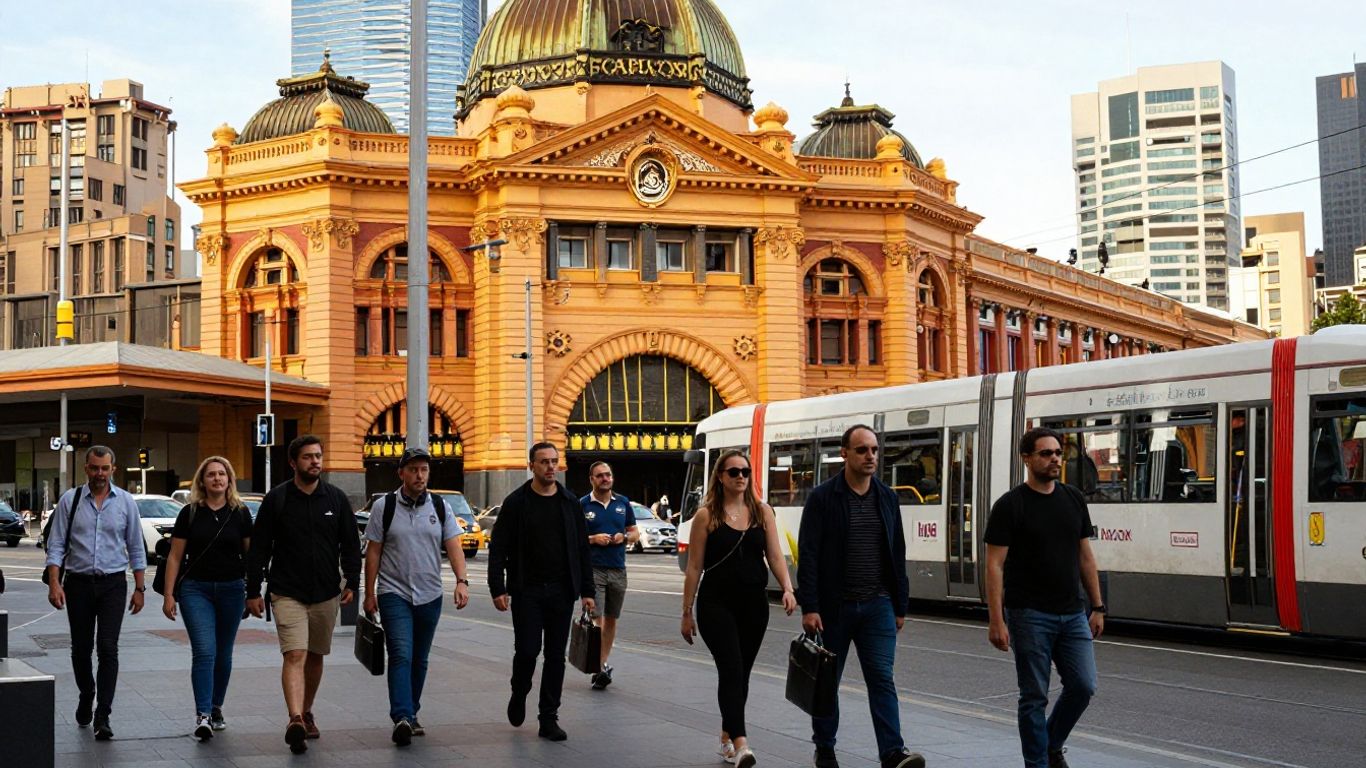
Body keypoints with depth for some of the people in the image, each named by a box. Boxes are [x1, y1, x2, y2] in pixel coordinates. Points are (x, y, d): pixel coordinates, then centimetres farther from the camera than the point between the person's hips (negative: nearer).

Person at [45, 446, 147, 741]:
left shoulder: (125, 502, 3)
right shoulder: (70, 500, 1)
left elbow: (136, 548, 8)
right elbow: (56, 546, 1)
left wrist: (139, 588, 5)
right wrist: (54, 583, -9)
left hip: (113, 584, -1)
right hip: (78, 583, 1)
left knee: (108, 649, -10)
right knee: (81, 649, 10)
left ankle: (102, 717, -8)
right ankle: (86, 697, 35)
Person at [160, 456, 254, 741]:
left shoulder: (240, 513, 2)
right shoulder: (190, 513, 0)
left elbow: (249, 554, 8)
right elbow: (175, 556, 2)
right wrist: (168, 595, -2)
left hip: (232, 589, 2)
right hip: (196, 589, -2)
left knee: (223, 654, 10)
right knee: (204, 651, -13)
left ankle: (216, 709, 25)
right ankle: (203, 715, -14)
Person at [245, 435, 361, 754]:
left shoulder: (336, 498, 5)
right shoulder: (276, 499, -2)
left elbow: (350, 545, 10)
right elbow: (259, 548, 0)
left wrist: (352, 582, 1)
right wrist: (253, 591, -2)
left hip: (326, 594, 3)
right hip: (287, 593, -3)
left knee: (315, 657, 14)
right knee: (295, 656, -16)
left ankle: (307, 713, 30)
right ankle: (295, 721, -29)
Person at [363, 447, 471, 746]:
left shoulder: (440, 507, 5)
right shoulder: (385, 507, -1)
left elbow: (453, 546, -1)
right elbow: (373, 552, 1)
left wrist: (461, 581, -16)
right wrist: (369, 594, -1)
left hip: (429, 596, 3)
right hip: (394, 594, -3)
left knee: (419, 659, 12)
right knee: (401, 655, -16)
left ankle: (411, 714, 24)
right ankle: (402, 718, -25)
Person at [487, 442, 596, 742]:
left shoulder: (570, 503, 7)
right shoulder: (516, 502, -1)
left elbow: (582, 550, 9)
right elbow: (498, 548, -2)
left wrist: (587, 591, 3)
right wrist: (498, 588, -12)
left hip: (561, 592, 3)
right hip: (527, 590, -2)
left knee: (556, 655, 3)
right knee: (527, 650, -5)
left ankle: (549, 719, 9)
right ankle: (519, 695, 25)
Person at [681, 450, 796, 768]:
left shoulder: (762, 511, 6)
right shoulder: (706, 516, -2)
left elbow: (775, 556, 3)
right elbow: (694, 567, 0)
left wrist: (787, 589, -15)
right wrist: (687, 612, 1)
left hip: (754, 604, 4)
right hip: (717, 604, -4)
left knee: (741, 674, 12)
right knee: (731, 670, -15)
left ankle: (726, 738, 27)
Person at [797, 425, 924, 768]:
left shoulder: (887, 498, 8)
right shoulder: (822, 498, -6)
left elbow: (897, 555, 12)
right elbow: (808, 555, -9)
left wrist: (900, 606, 10)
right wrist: (809, 607, -15)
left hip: (877, 605, 3)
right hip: (834, 605, -3)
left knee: (882, 678, -5)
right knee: (826, 679, 9)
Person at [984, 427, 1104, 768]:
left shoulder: (1074, 500, 8)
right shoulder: (1010, 506, -8)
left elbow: (1085, 557, 13)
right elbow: (995, 565, -10)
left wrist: (1097, 607, 9)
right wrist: (996, 621, -16)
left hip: (1072, 614, 5)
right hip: (1029, 616, -5)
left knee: (1083, 686, 2)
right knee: (1035, 697, 1)